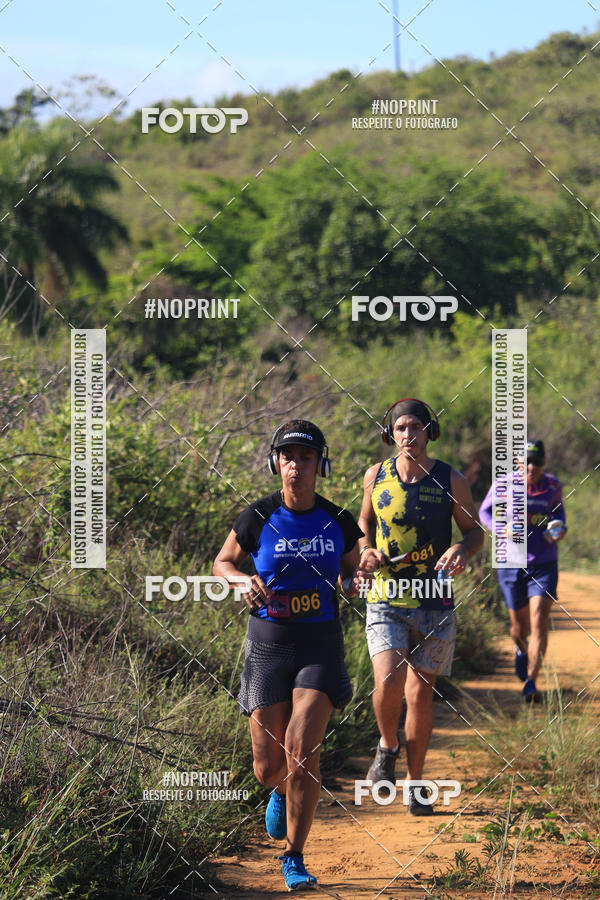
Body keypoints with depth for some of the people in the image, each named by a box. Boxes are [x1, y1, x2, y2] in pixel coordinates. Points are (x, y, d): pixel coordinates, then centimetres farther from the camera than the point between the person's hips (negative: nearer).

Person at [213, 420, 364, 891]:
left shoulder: (338, 521, -1)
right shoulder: (259, 516, -5)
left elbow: (351, 570, 16)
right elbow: (222, 563, 8)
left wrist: (356, 582, -8)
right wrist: (243, 581, -14)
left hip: (321, 643, 0)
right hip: (269, 642, 0)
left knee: (301, 747, -17)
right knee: (268, 768, 2)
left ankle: (295, 859, -2)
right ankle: (284, 793, 43)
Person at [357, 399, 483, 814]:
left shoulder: (450, 481, -4)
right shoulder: (376, 476, 1)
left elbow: (476, 530, 8)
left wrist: (461, 550, -15)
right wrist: (366, 549, -2)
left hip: (434, 604, 0)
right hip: (386, 600, 0)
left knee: (420, 694, 4)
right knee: (389, 682, -18)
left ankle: (415, 784, 21)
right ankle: (388, 747, 14)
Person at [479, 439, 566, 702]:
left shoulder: (552, 485, 0)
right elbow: (485, 512, 7)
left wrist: (559, 527, 0)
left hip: (544, 565, 0)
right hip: (511, 564, 0)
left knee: (539, 622, -15)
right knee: (519, 626, 12)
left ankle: (530, 683, -16)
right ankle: (520, 650, 49)